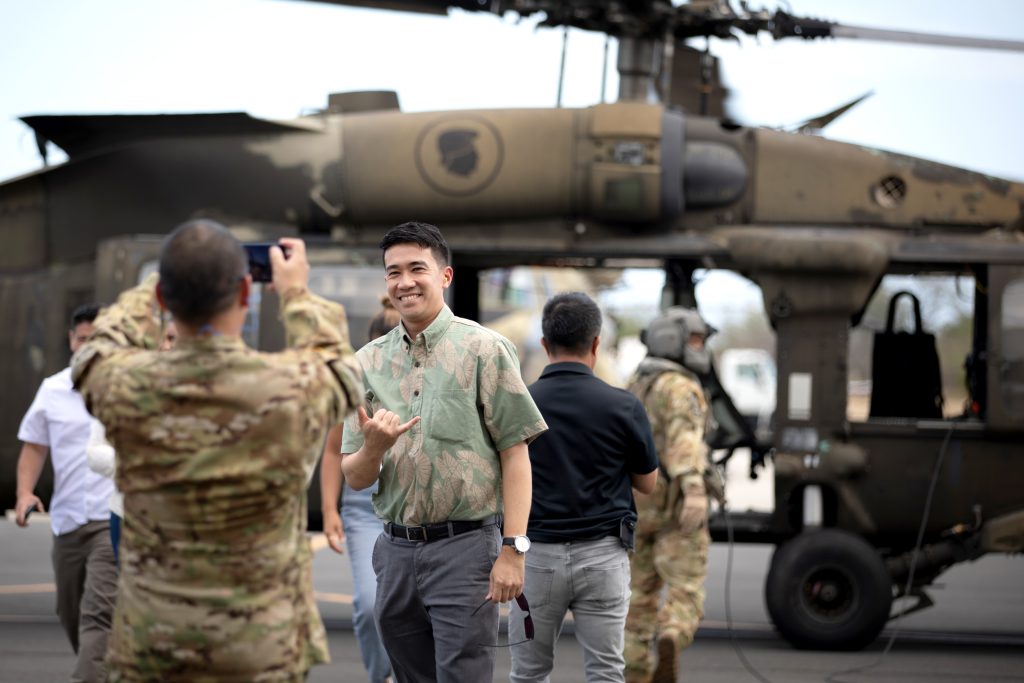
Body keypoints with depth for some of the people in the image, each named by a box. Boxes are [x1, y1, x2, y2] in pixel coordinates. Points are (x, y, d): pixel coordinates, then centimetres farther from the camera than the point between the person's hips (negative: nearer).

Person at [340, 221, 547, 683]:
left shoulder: (483, 349, -3)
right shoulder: (368, 362, 9)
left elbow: (515, 455, -6)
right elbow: (354, 478, 10)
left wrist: (512, 550, -14)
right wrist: (374, 446, -13)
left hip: (464, 545, -5)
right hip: (395, 551, 5)